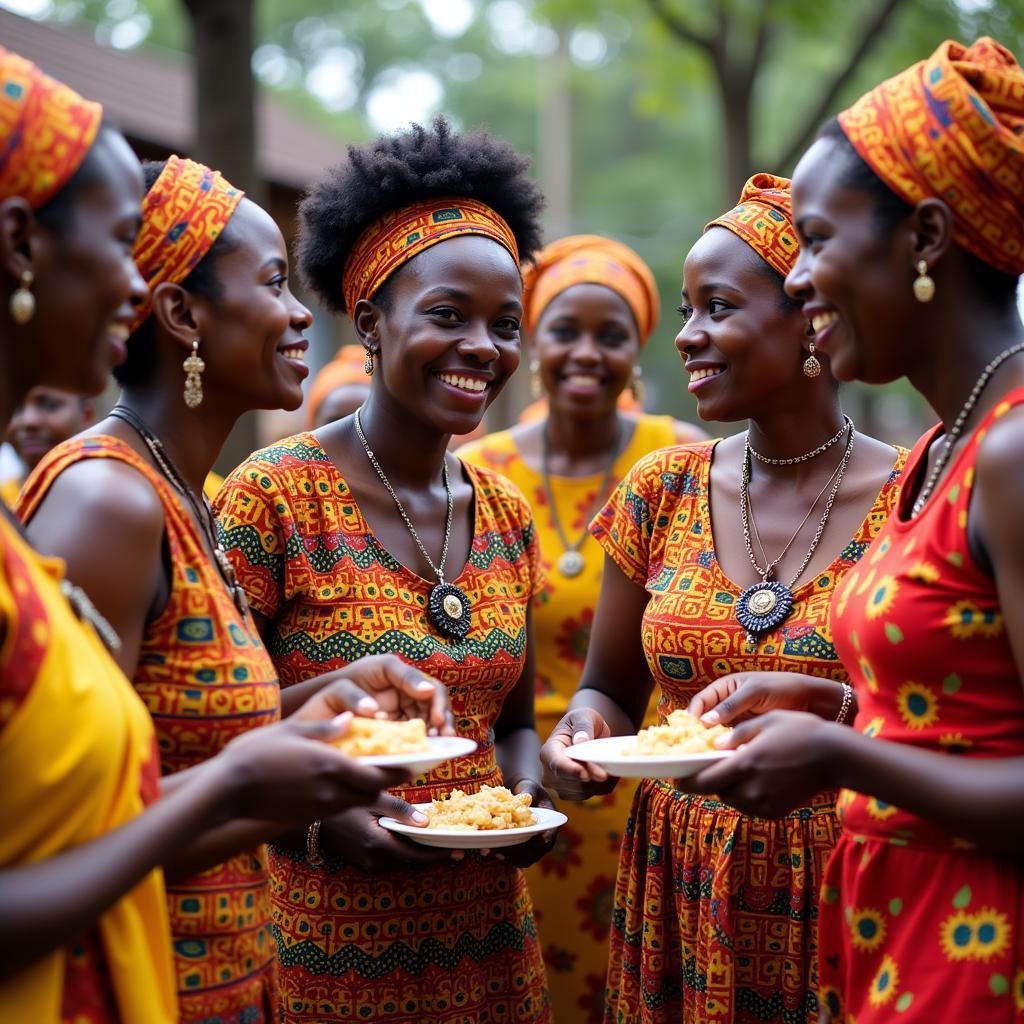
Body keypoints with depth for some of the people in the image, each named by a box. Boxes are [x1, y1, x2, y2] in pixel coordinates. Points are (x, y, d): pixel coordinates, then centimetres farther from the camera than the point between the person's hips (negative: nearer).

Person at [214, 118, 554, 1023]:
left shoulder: (506, 514, 5)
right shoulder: (276, 495, -13)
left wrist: (529, 793, -5)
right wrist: (321, 818, -23)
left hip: (489, 932, 6)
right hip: (327, 940, -5)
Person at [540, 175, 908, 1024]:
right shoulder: (663, 491, 1)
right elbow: (611, 690, 10)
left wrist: (831, 707, -26)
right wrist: (584, 729, -12)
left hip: (846, 909, -3)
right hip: (678, 907, 3)